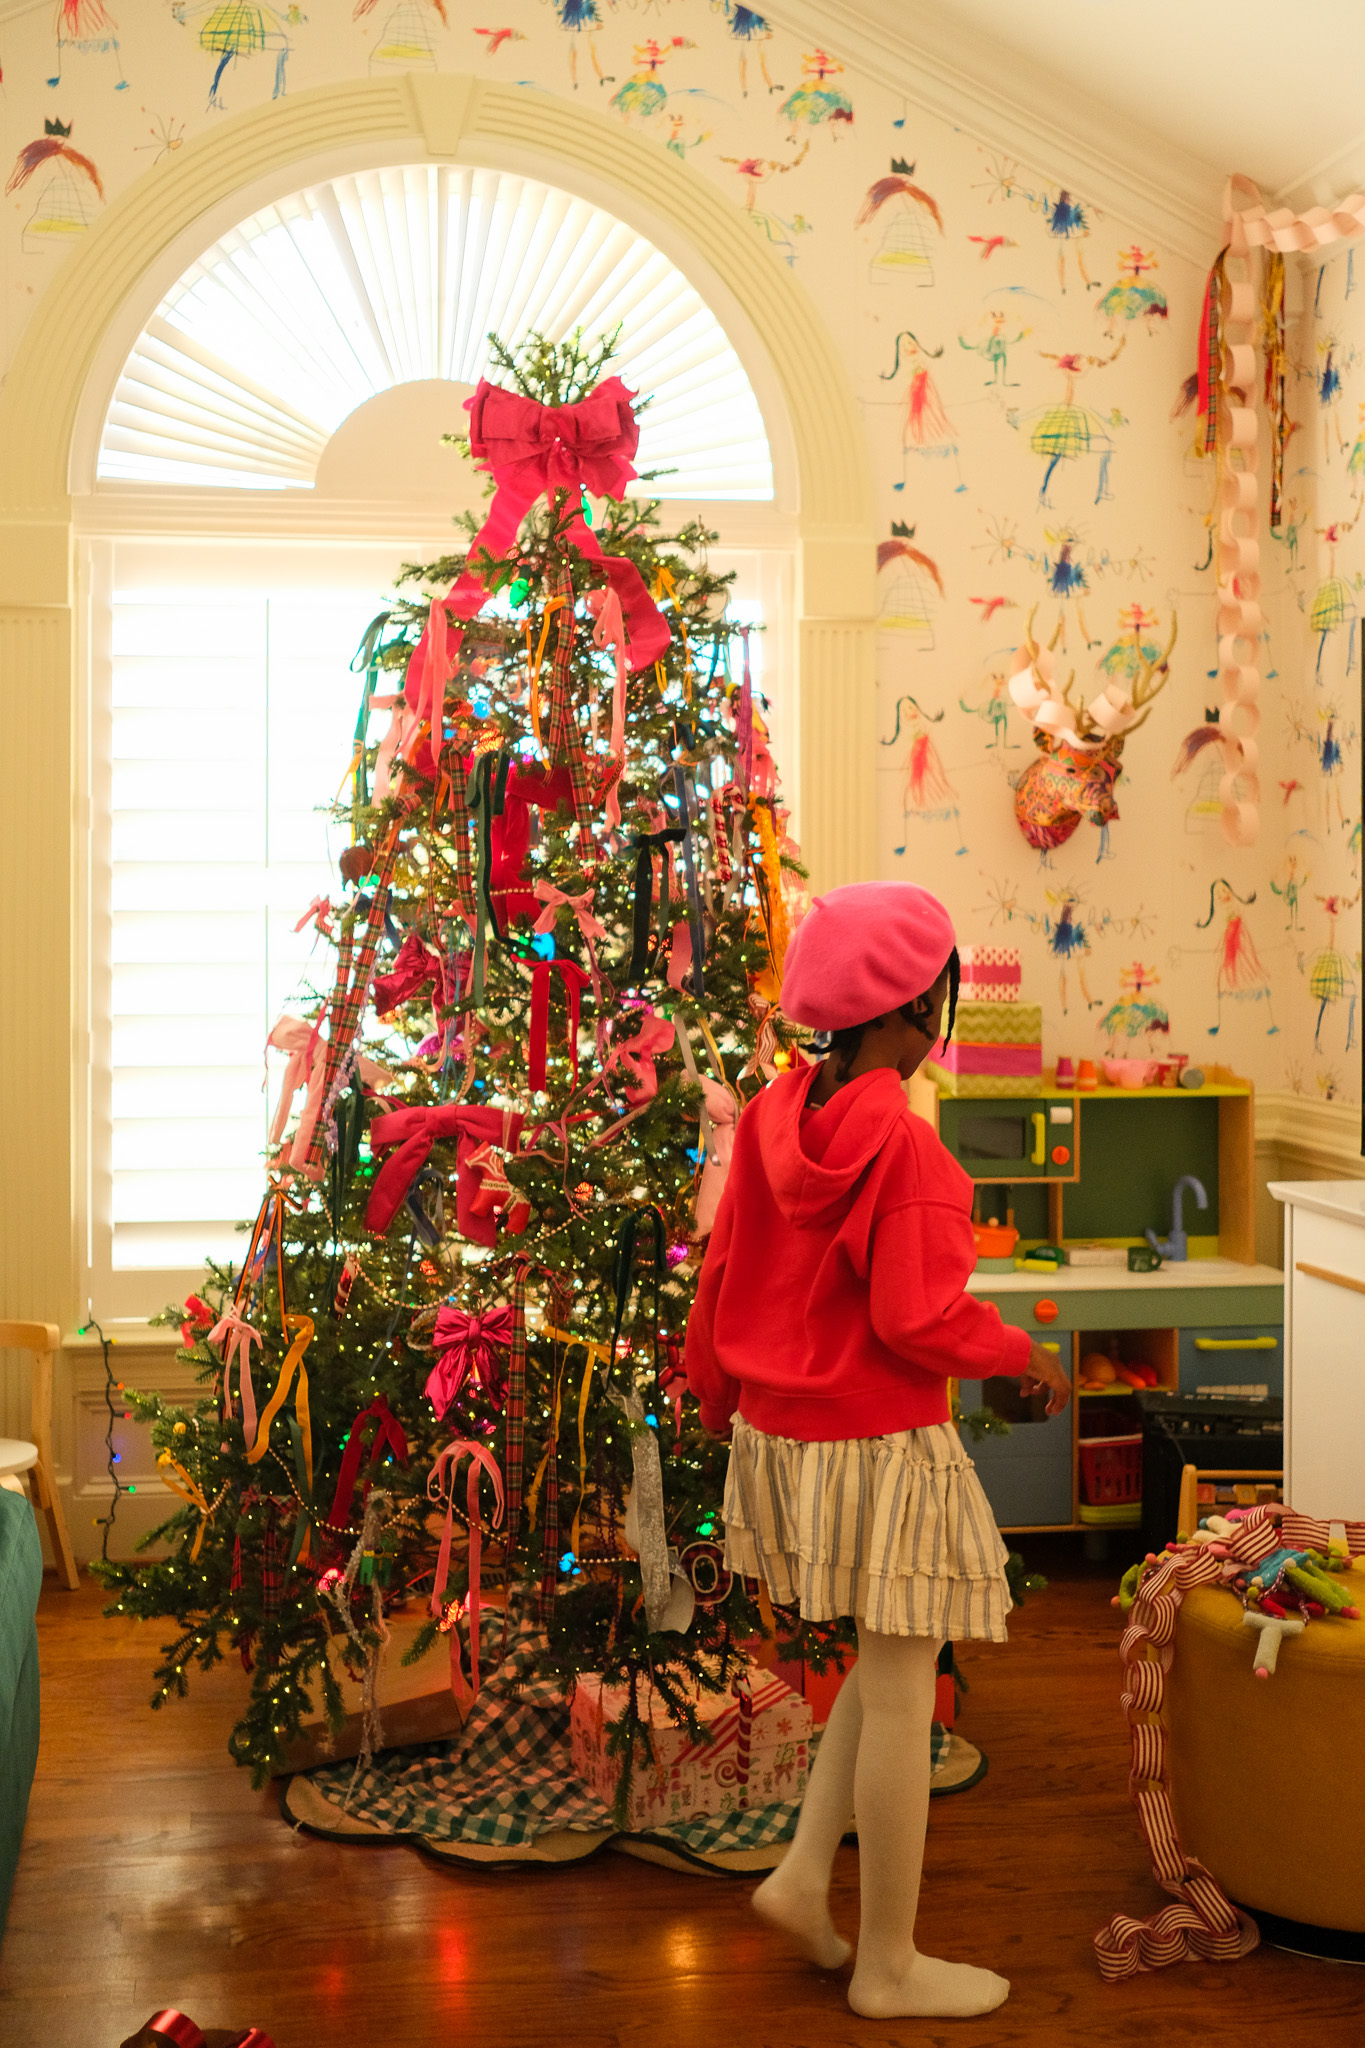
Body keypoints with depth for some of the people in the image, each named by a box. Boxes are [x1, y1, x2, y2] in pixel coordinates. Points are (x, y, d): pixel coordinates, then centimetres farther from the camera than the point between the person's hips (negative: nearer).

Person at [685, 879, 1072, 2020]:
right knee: (899, 1697, 6)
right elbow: (919, 1320, -21)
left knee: (887, 1665, 24)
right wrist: (1022, 1357, -3)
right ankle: (889, 1967, 19)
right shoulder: (904, 1144, -21)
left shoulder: (772, 1115, 1)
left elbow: (725, 1273, 8)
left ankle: (805, 1877, 21)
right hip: (883, 1449, -8)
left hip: (779, 1440, 8)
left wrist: (716, 1398, 21)